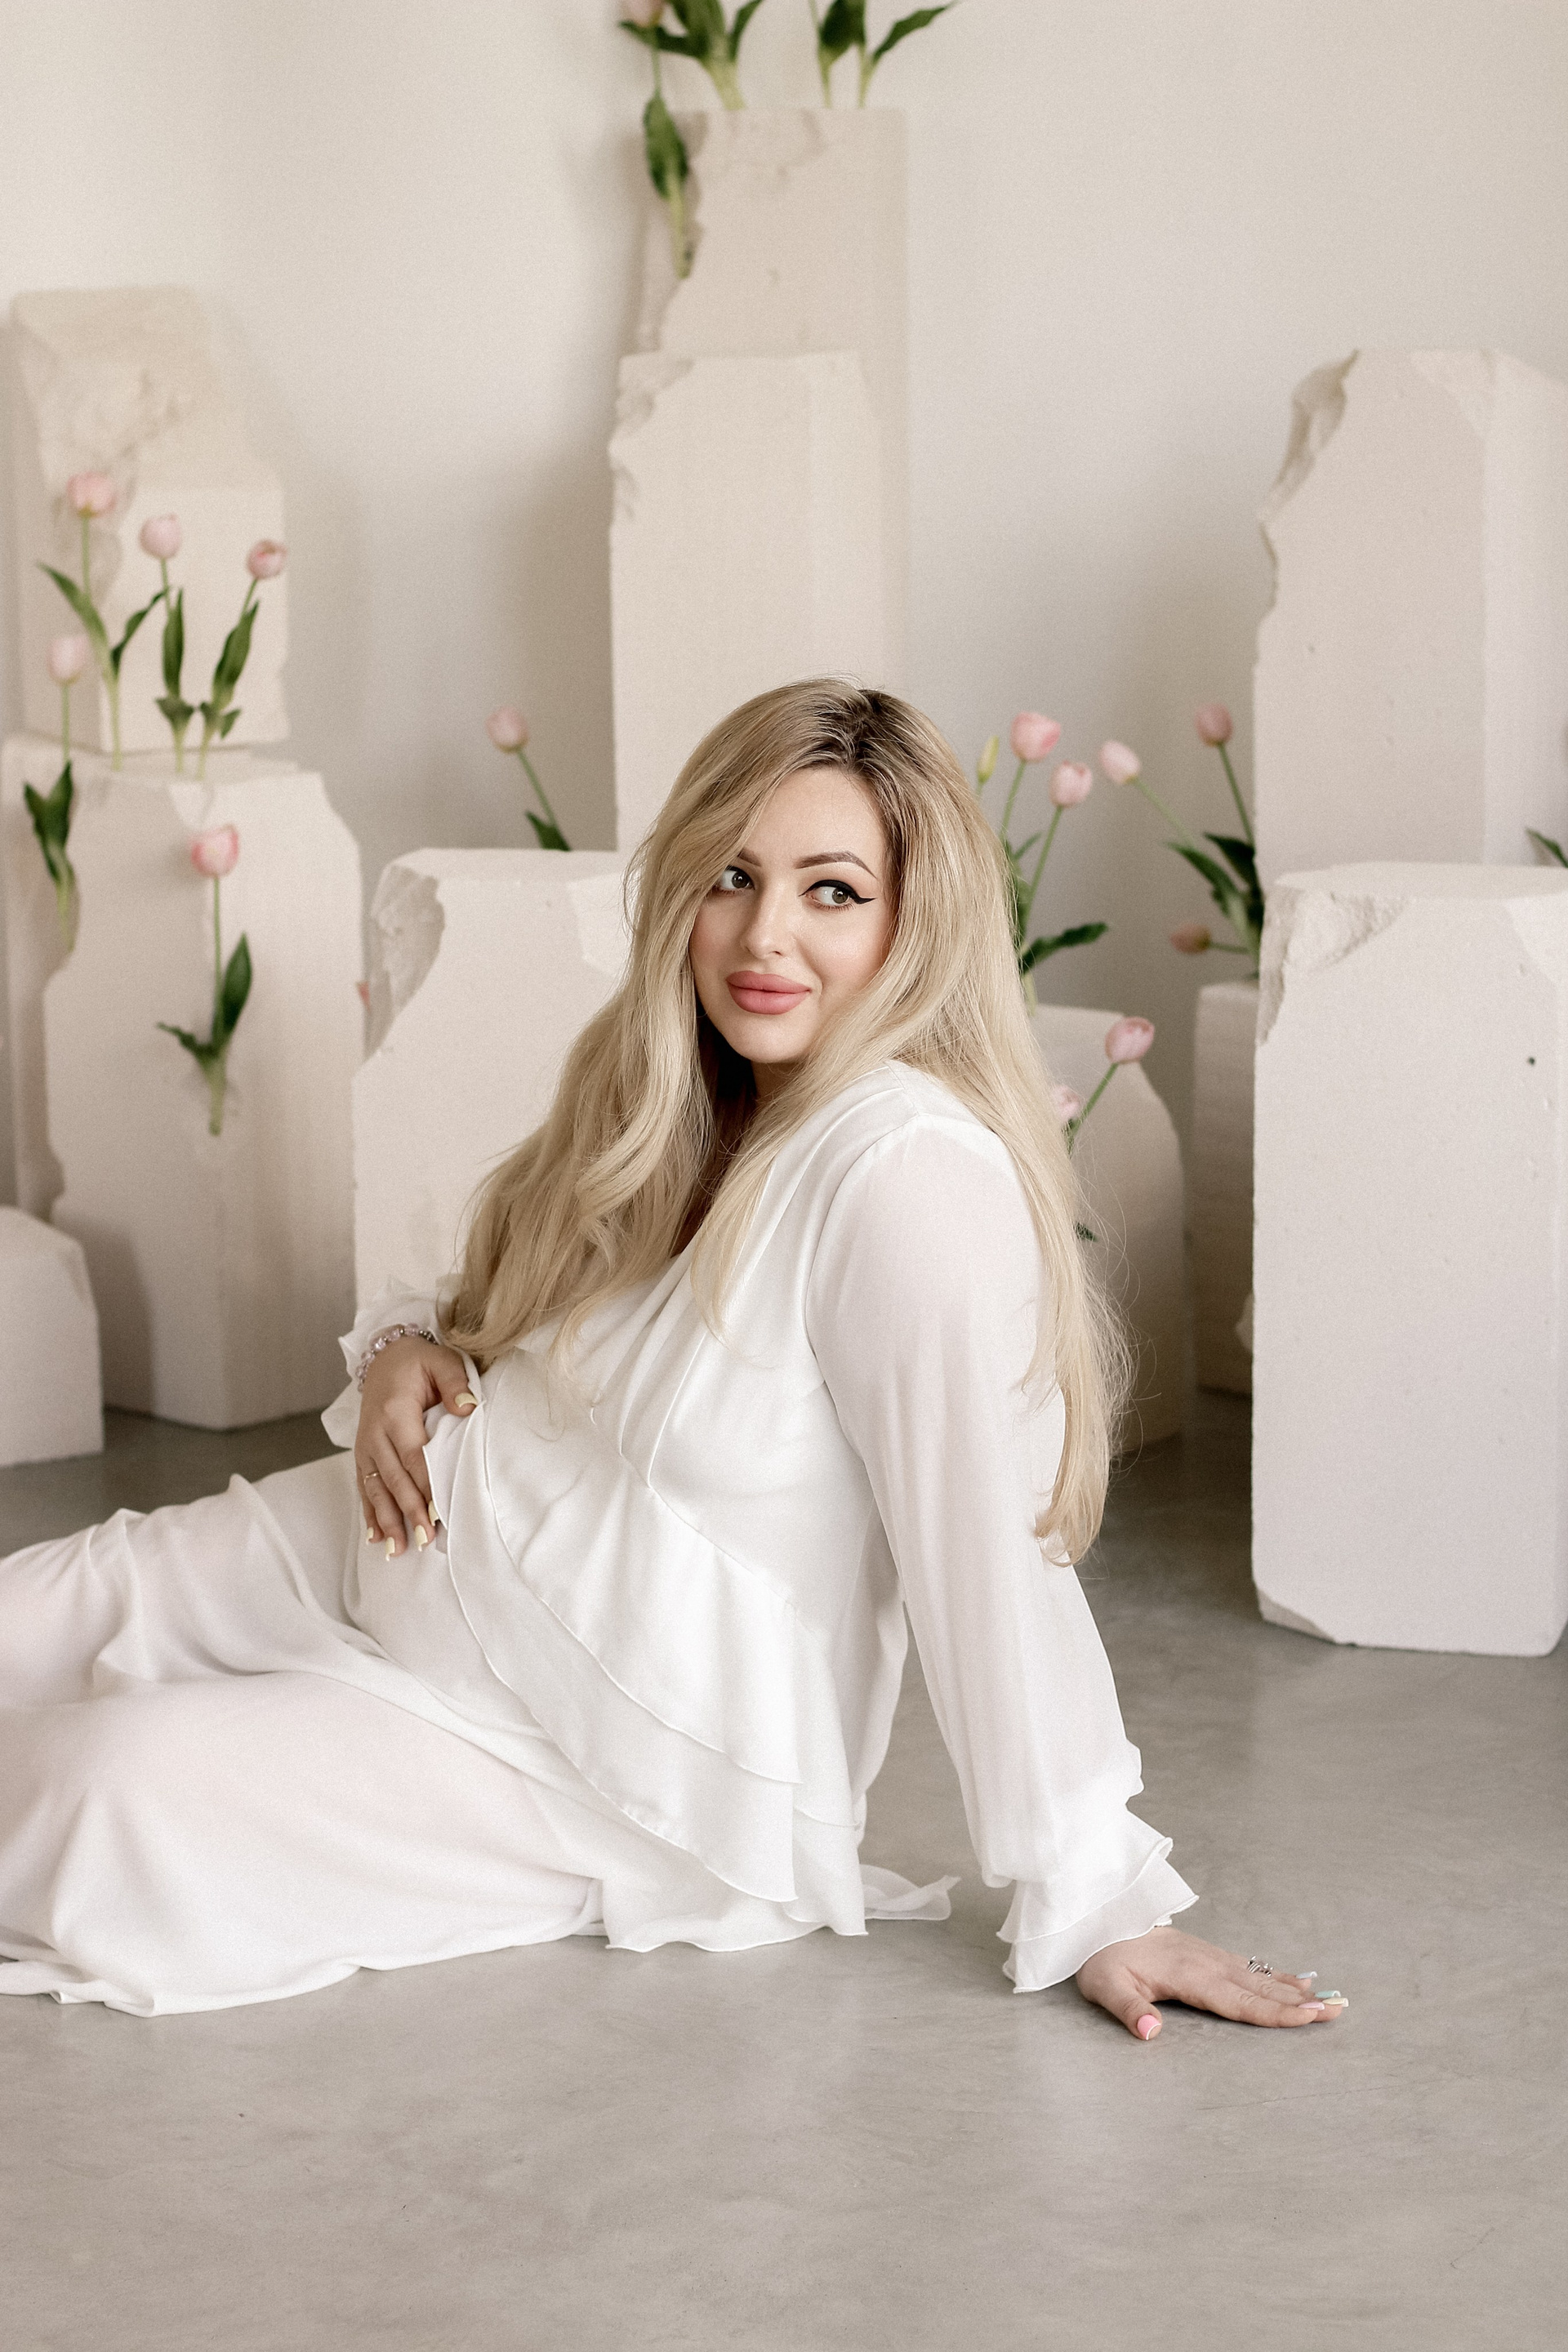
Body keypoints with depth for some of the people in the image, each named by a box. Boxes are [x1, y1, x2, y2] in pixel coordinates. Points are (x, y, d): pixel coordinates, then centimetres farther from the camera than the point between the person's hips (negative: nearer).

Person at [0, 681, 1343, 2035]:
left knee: (119, 1789, -20)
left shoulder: (908, 1172, -28)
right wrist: (409, 1347, -4)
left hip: (616, 1768, -8)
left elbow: (994, 1563, -28)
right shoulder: (685, 1103, 1)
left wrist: (1097, 1910, -26)